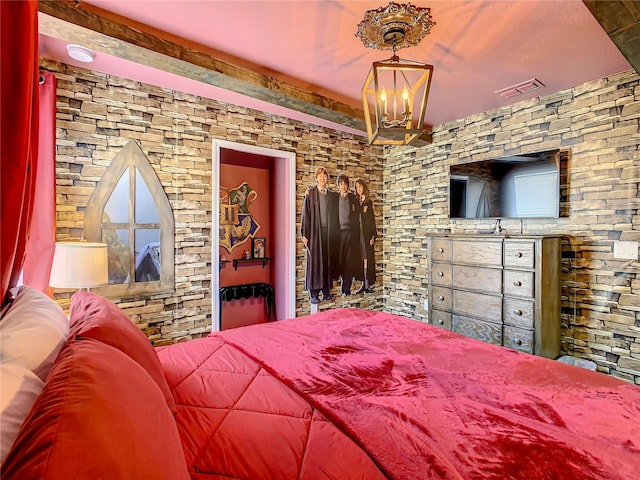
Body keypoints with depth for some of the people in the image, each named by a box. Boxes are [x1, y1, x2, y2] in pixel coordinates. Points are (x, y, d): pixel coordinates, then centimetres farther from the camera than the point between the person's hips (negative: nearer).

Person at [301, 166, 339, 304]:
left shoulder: (332, 195, 13)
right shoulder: (310, 193, 1)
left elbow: (335, 215, 17)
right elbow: (305, 213, -3)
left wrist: (335, 232, 9)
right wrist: (304, 233, -8)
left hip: (328, 231, 4)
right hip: (314, 231, -3)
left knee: (327, 261, 6)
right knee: (314, 261, -3)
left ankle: (326, 291, 16)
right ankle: (314, 294, 1)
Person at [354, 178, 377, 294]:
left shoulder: (369, 202, 0)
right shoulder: (356, 202, 13)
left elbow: (372, 220, -3)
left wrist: (373, 236, -10)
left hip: (366, 233, -4)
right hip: (358, 233, 4)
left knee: (367, 258, -5)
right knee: (361, 259, 5)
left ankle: (368, 284, 0)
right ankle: (364, 284, 11)